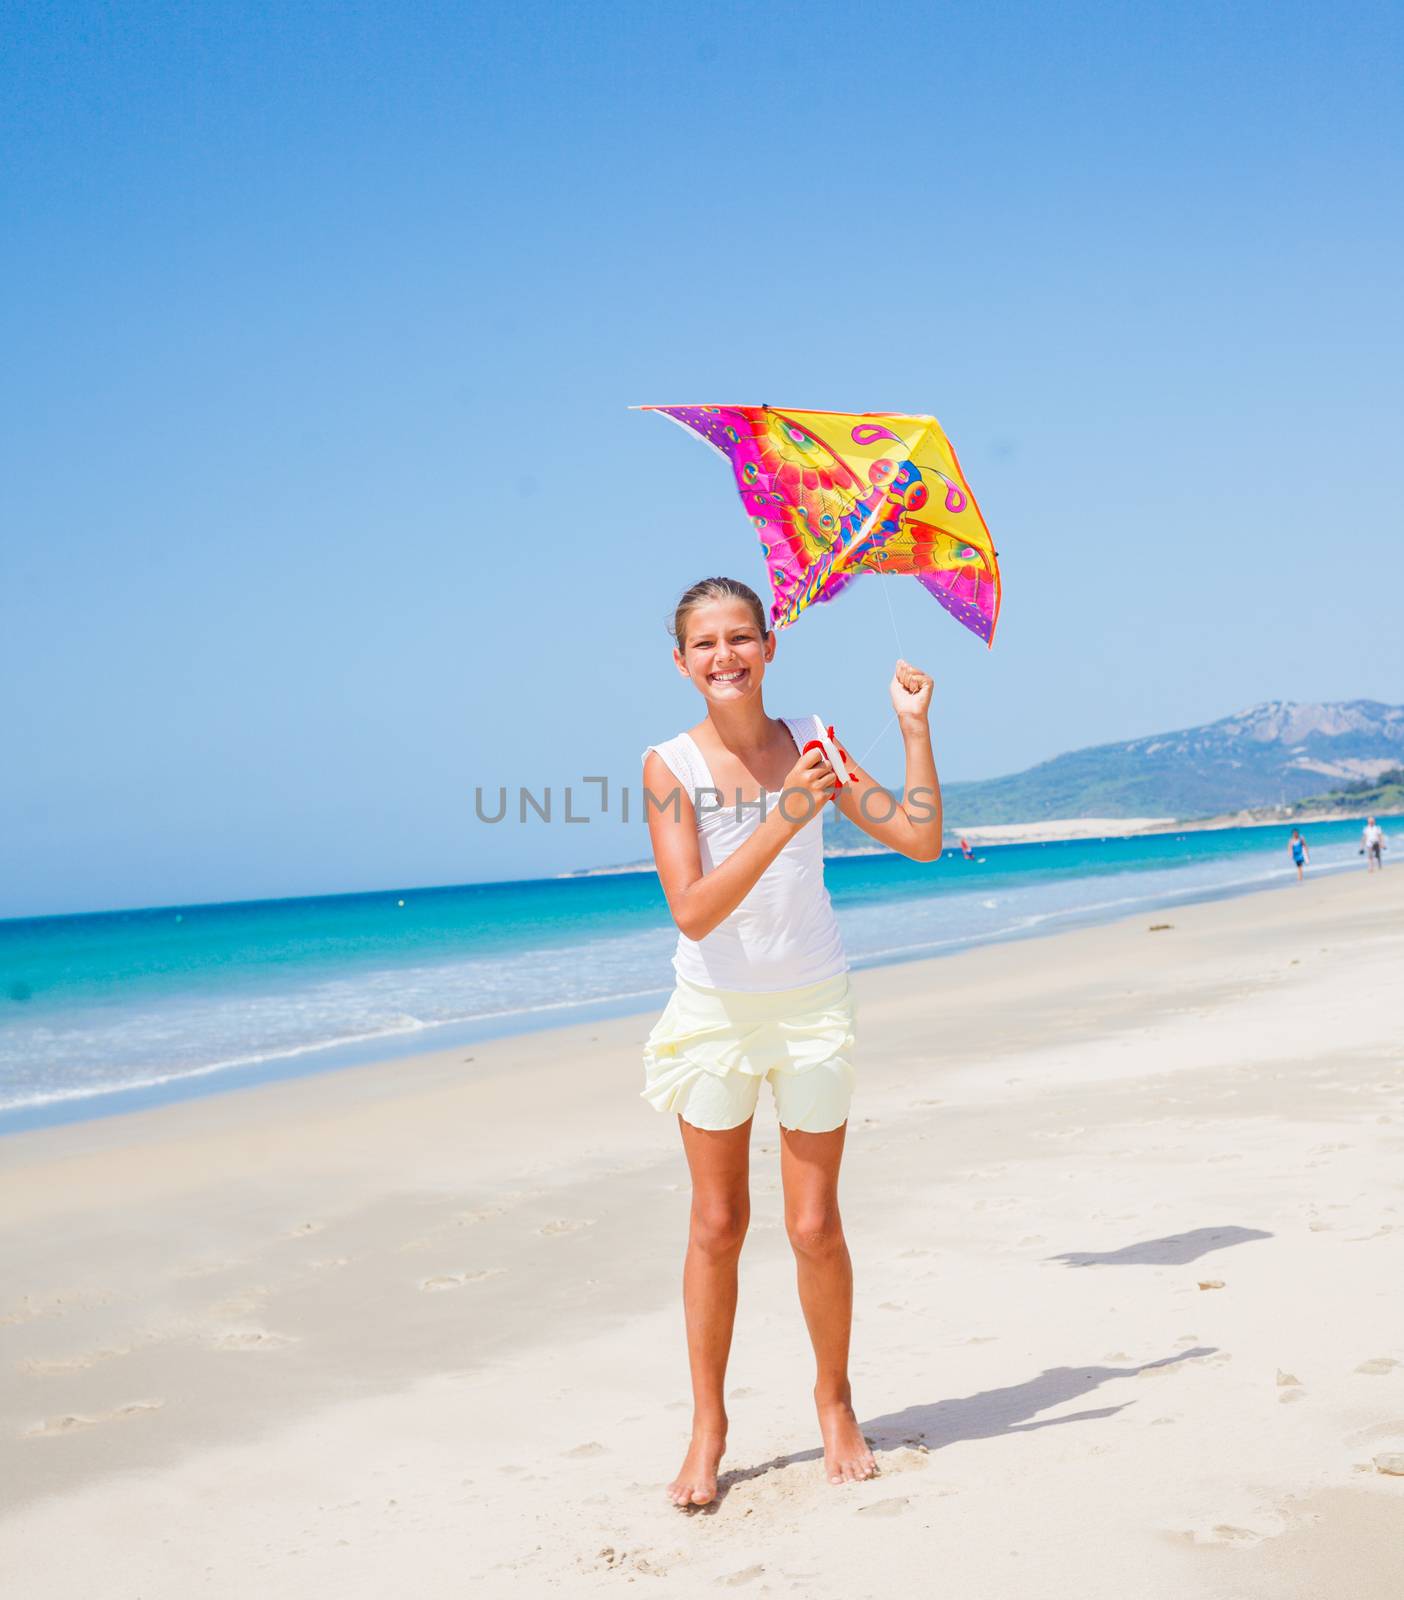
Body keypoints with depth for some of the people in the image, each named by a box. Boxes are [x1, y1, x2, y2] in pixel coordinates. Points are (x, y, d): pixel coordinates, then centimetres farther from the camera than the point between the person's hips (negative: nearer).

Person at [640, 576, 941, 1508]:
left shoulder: (811, 743, -3)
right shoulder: (671, 766, -10)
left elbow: (922, 841, -3)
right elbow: (693, 912, -21)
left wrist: (916, 728, -9)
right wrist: (784, 822, -30)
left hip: (811, 1008, 1)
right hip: (715, 1010, -1)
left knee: (815, 1228, 5)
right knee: (717, 1226, 7)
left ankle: (835, 1402, 28)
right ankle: (708, 1431, 21)